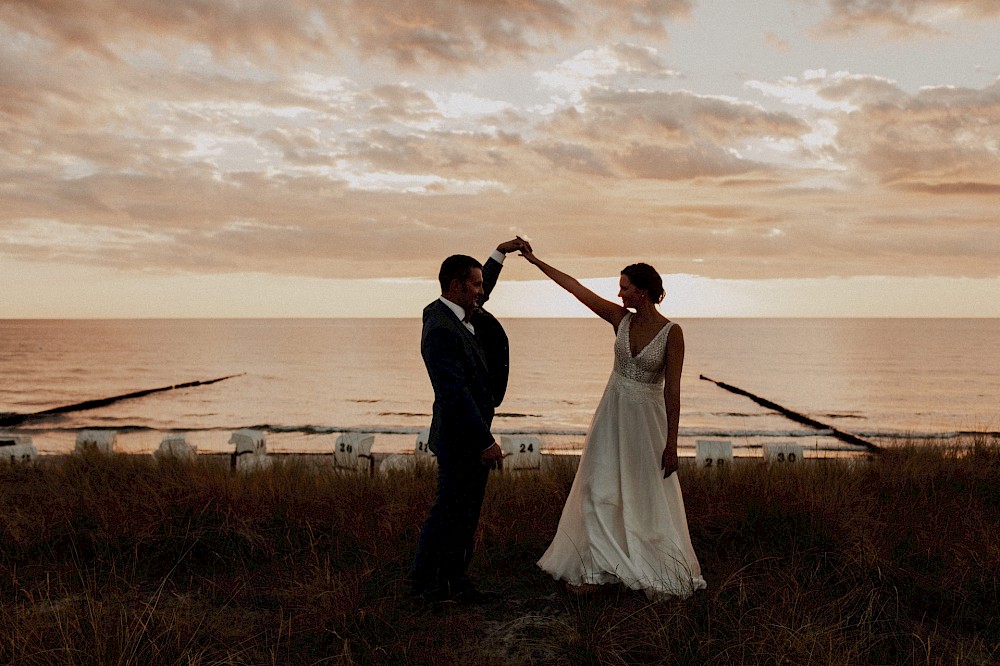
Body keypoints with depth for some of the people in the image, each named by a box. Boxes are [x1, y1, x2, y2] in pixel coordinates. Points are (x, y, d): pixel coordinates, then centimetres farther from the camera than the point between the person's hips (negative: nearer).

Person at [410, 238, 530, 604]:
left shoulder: (454, 313, 6)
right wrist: (486, 441, -25)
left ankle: (455, 580, 26)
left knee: (466, 512, 15)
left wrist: (500, 253, 30)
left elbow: (478, 297, 30)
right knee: (449, 511, 3)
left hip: (472, 436, 10)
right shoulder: (440, 331, -23)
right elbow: (456, 393, -27)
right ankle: (424, 581, 19)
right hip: (458, 439, -10)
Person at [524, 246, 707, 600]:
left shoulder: (671, 332, -14)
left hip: (647, 418, -4)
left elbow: (672, 389, -14)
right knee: (600, 491, 5)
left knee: (650, 499, 4)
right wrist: (535, 260, 4)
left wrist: (671, 443, -14)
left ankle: (660, 577, 21)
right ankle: (595, 570, 15)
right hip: (613, 414, 5)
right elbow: (575, 287, 2)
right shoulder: (620, 318, -2)